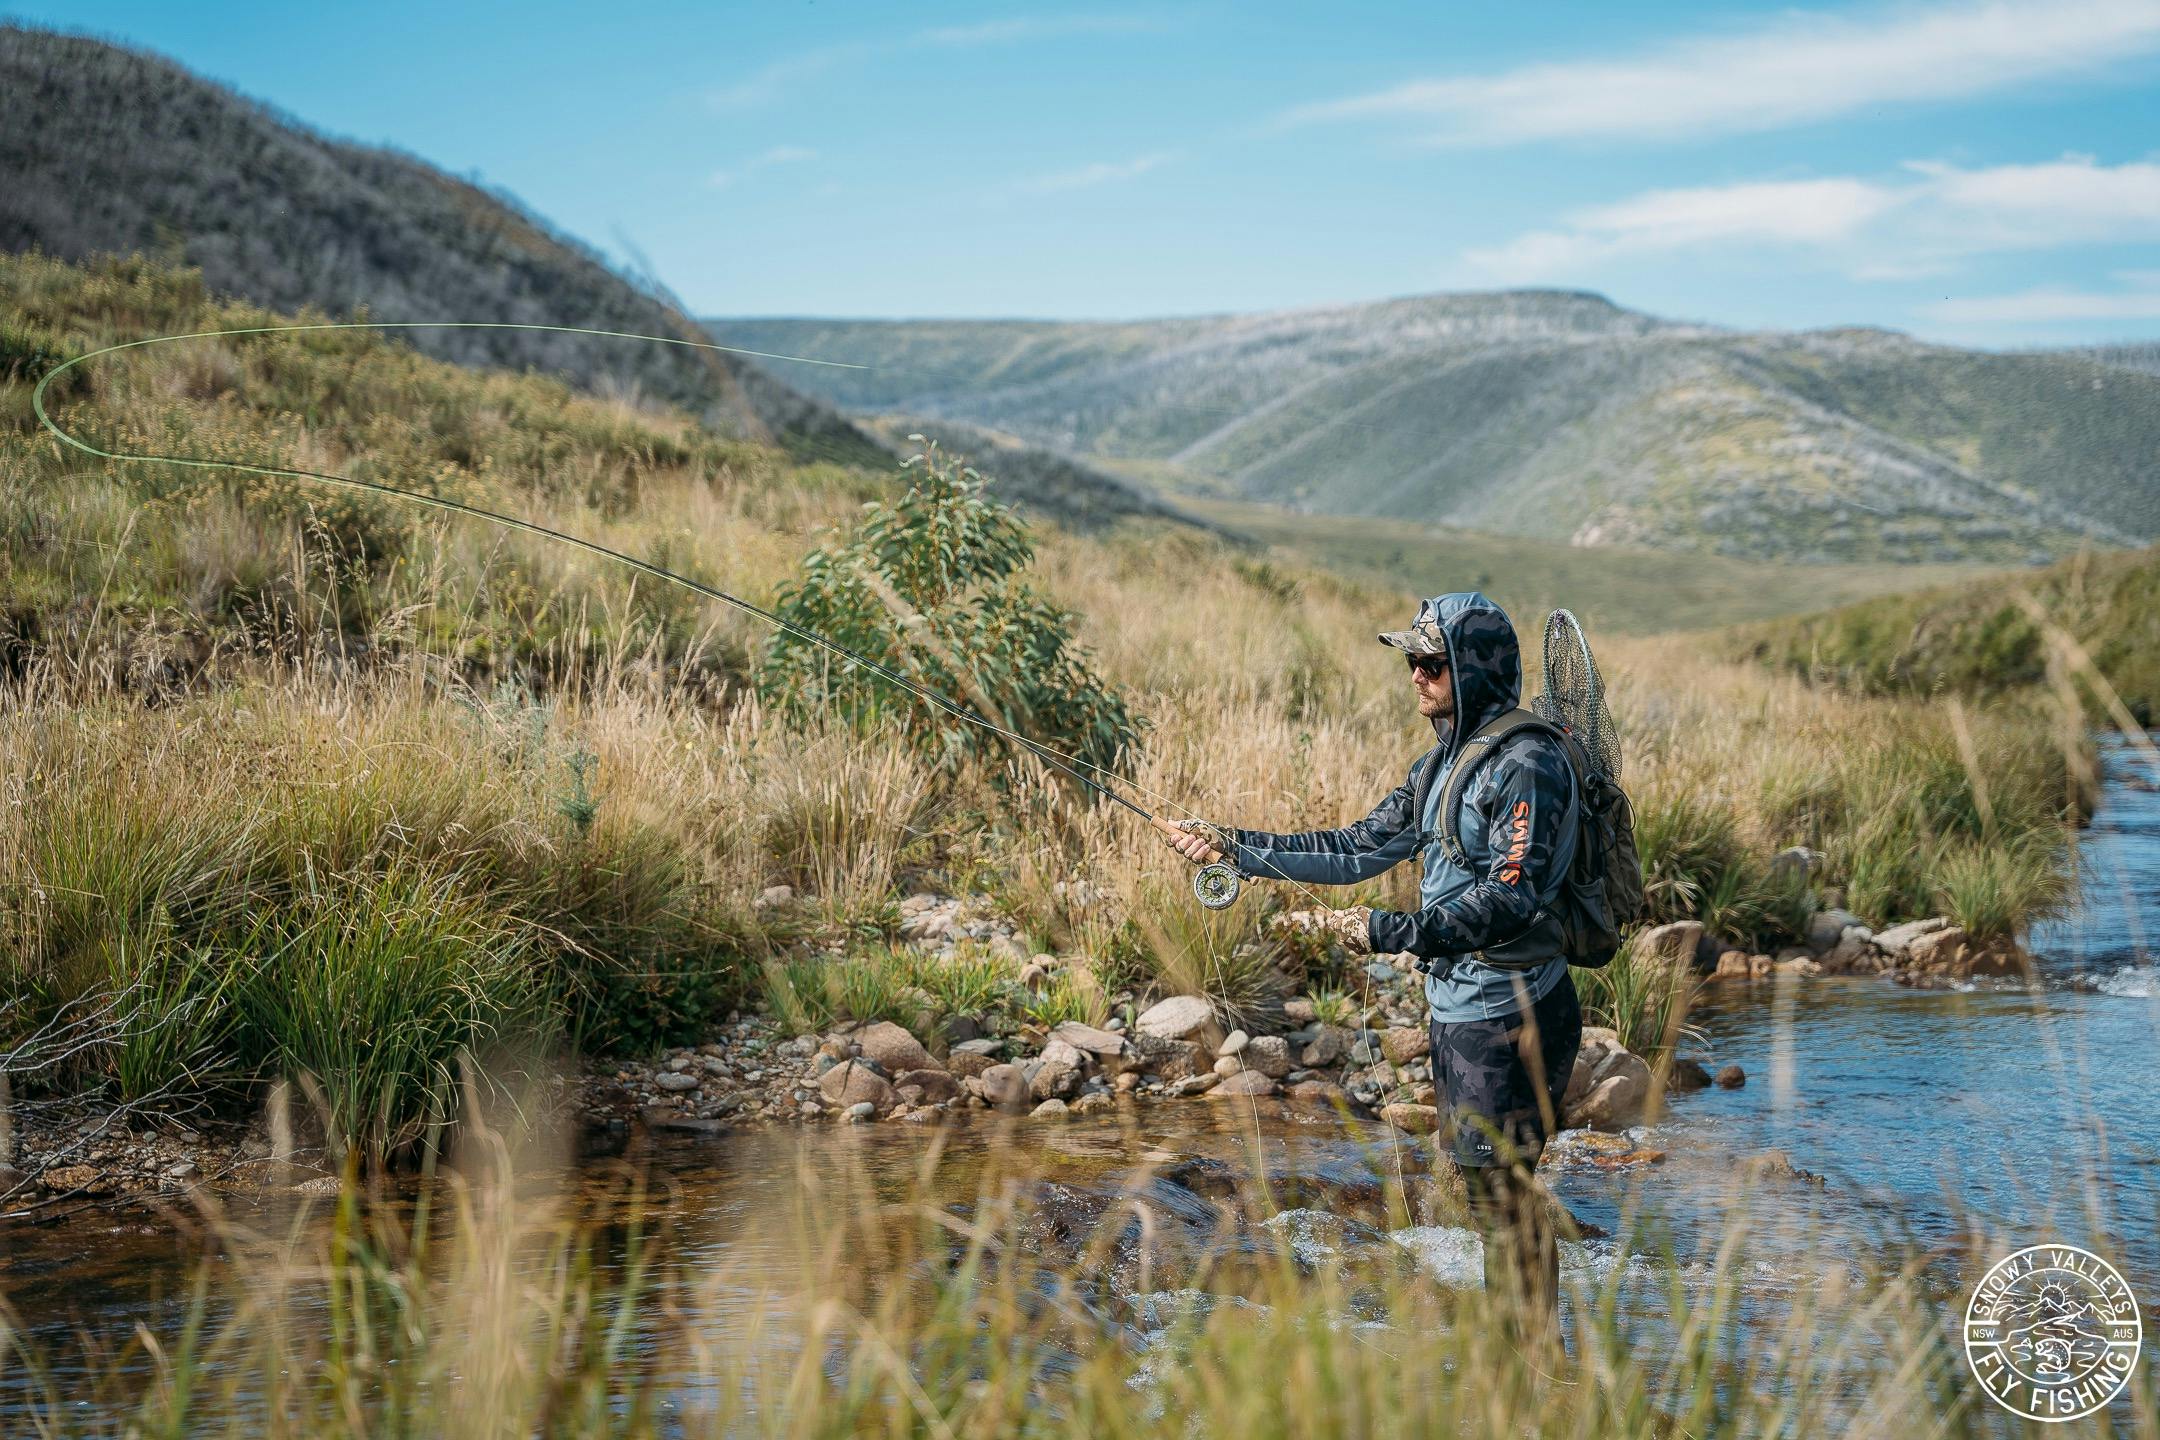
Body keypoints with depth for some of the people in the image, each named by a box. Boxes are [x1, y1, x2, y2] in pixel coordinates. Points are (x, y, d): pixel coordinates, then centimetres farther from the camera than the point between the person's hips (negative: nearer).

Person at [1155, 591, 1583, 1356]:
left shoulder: (1529, 765, -16)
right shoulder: (1444, 762, 14)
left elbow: (1511, 900, -26)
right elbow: (1359, 849, 16)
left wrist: (1388, 931, -29)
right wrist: (1235, 847, 11)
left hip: (1506, 1016, -10)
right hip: (1458, 1007, 10)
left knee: (1503, 1194, -5)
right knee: (1493, 1191, 14)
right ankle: (1520, 1360, 22)